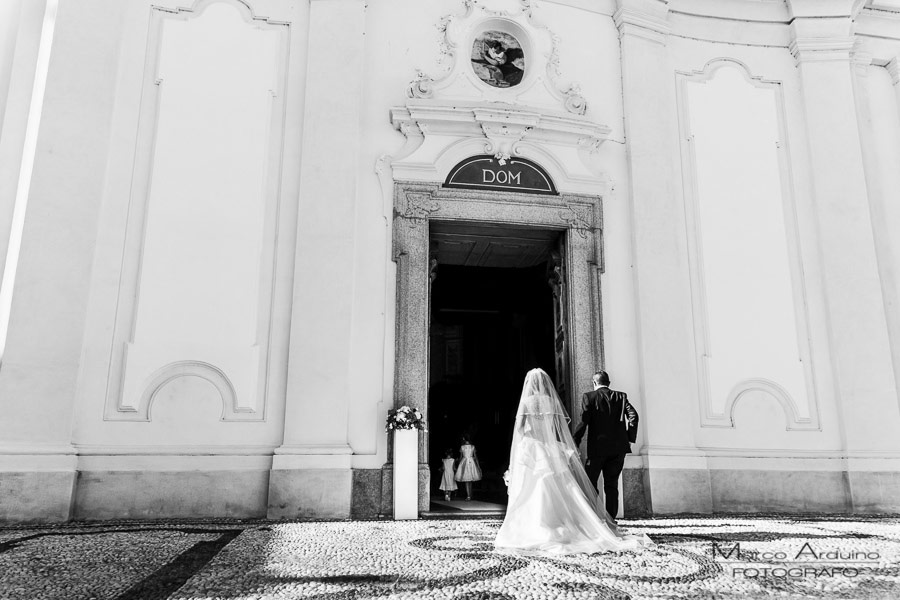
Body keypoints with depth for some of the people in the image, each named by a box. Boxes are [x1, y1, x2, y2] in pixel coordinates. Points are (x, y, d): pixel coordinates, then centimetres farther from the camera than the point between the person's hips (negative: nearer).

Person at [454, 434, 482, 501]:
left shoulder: (462, 447, -5)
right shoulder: (473, 447, 1)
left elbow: (460, 457, 1)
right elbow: (476, 457, 2)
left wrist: (459, 465, 12)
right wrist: (478, 465, 9)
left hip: (464, 463, -2)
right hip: (472, 462, 2)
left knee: (467, 481, 1)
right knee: (470, 481, 16)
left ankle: (468, 496, -3)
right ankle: (470, 495, 18)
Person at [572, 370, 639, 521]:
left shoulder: (589, 396, -1)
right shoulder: (621, 396, 9)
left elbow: (583, 421, -11)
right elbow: (633, 415, -3)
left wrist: (575, 441, -7)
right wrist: (630, 438, 6)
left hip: (597, 448, -3)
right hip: (618, 448, 3)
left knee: (589, 484, 7)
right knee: (612, 485, 10)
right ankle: (611, 519, 8)